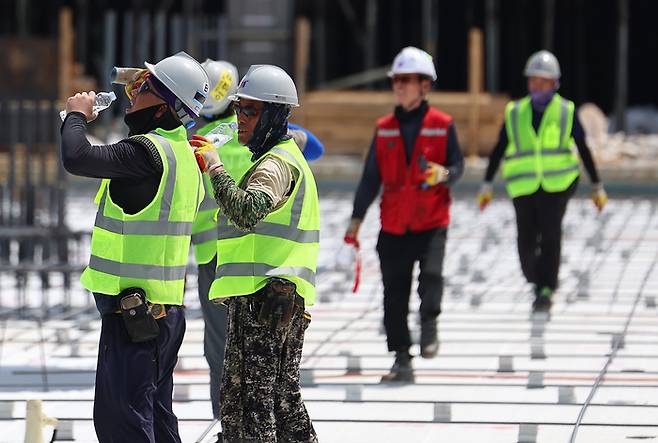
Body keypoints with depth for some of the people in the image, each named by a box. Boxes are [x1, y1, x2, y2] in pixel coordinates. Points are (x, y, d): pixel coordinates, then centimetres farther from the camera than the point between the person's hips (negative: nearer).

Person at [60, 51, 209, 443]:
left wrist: (78, 114, -8)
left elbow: (77, 158, -25)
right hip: (167, 308, 10)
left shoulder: (147, 150, -18)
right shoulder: (184, 155, 12)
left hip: (132, 309, -10)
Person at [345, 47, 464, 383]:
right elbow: (371, 176, 11)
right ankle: (401, 361, 10)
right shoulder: (384, 128, 9)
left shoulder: (442, 125, 0)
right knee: (394, 292, 2)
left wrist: (445, 174, -19)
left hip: (431, 220, -3)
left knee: (431, 273, -25)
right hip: (393, 223, 3)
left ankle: (429, 326, 1)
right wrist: (356, 219, 7)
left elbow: (458, 164, 4)